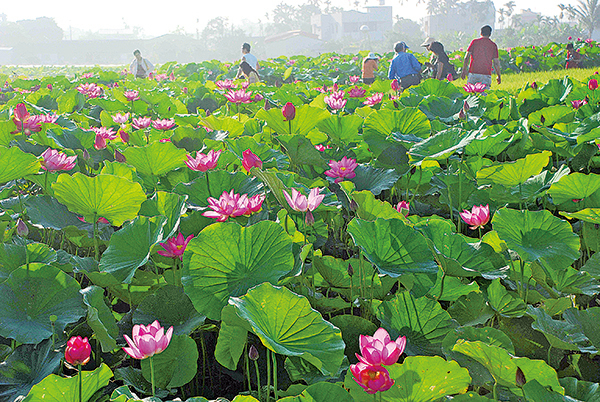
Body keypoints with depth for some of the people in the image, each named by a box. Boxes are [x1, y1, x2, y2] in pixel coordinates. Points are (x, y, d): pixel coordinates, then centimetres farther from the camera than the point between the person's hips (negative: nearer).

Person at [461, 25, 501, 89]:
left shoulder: (474, 42, 4)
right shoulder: (493, 45, 6)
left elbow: (467, 57, 1)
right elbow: (496, 62, 6)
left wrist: (464, 70, 7)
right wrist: (498, 76, 15)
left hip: (473, 72, 0)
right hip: (486, 74, 0)